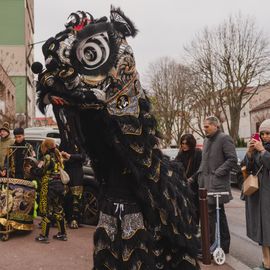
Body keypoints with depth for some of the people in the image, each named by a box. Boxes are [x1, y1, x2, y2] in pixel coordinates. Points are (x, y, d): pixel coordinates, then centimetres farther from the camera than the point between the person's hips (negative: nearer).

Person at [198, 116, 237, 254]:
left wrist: (218, 172, -16)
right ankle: (224, 245, 24)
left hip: (217, 183, -8)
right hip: (207, 182, 8)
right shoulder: (206, 140, 18)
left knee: (211, 213, -11)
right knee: (219, 213, 14)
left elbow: (233, 159, -13)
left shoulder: (224, 138, -7)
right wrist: (201, 174, 13)